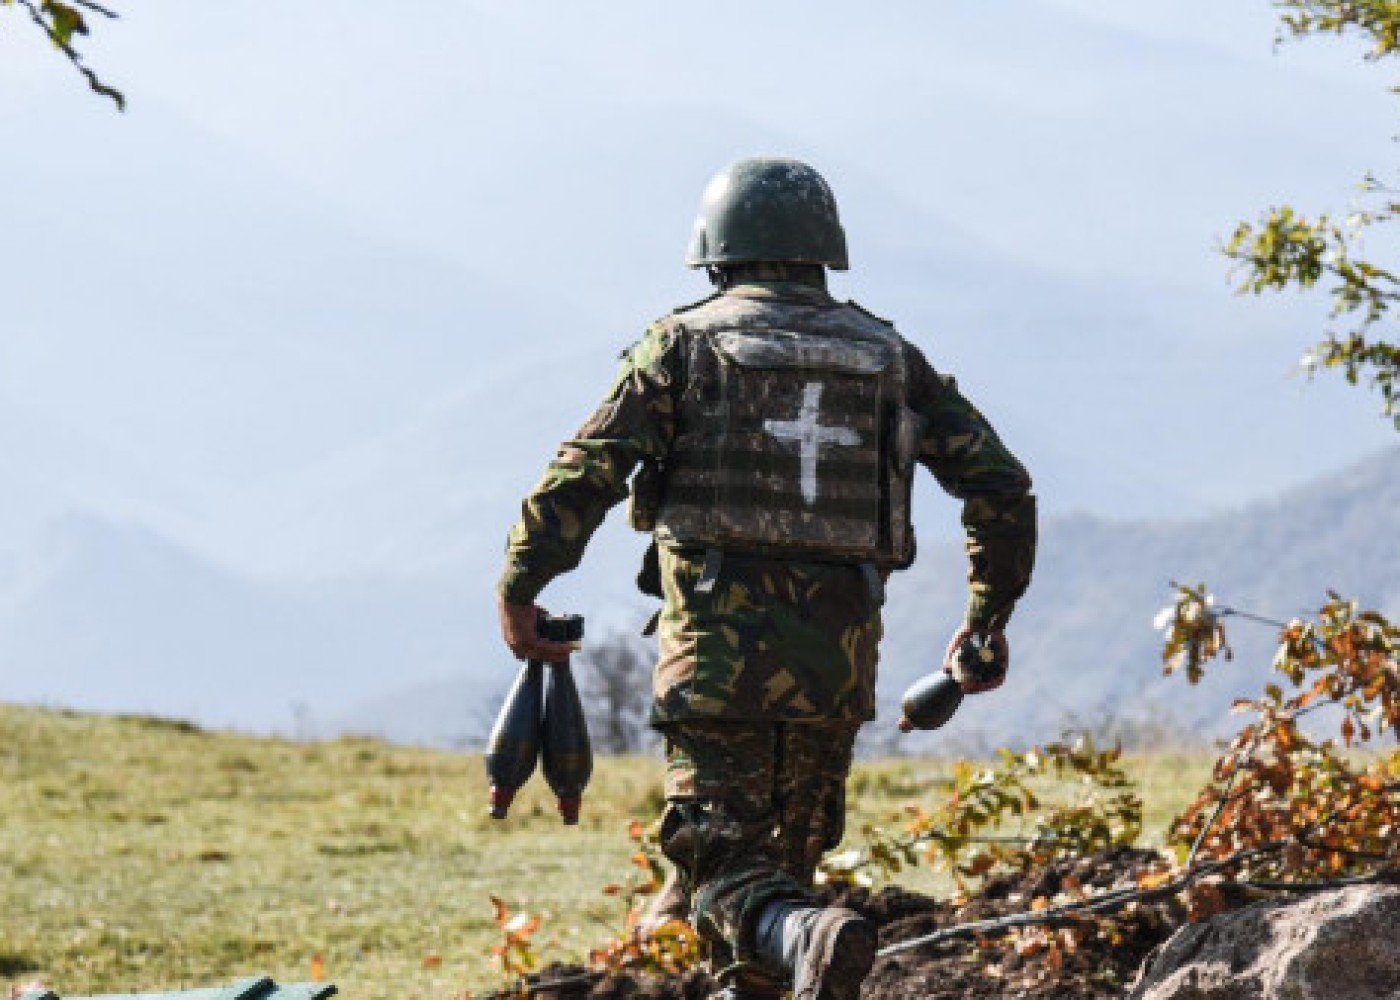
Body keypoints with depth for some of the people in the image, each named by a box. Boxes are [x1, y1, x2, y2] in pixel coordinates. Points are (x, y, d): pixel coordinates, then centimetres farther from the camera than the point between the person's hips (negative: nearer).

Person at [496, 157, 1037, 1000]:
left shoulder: (685, 343, 3)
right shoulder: (888, 357, 12)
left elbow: (583, 476, -5)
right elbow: (1003, 486, 10)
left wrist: (519, 591, 5)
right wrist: (989, 615, 20)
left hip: (721, 647, -3)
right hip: (838, 655, 3)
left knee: (723, 861, -6)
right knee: (786, 855, 21)